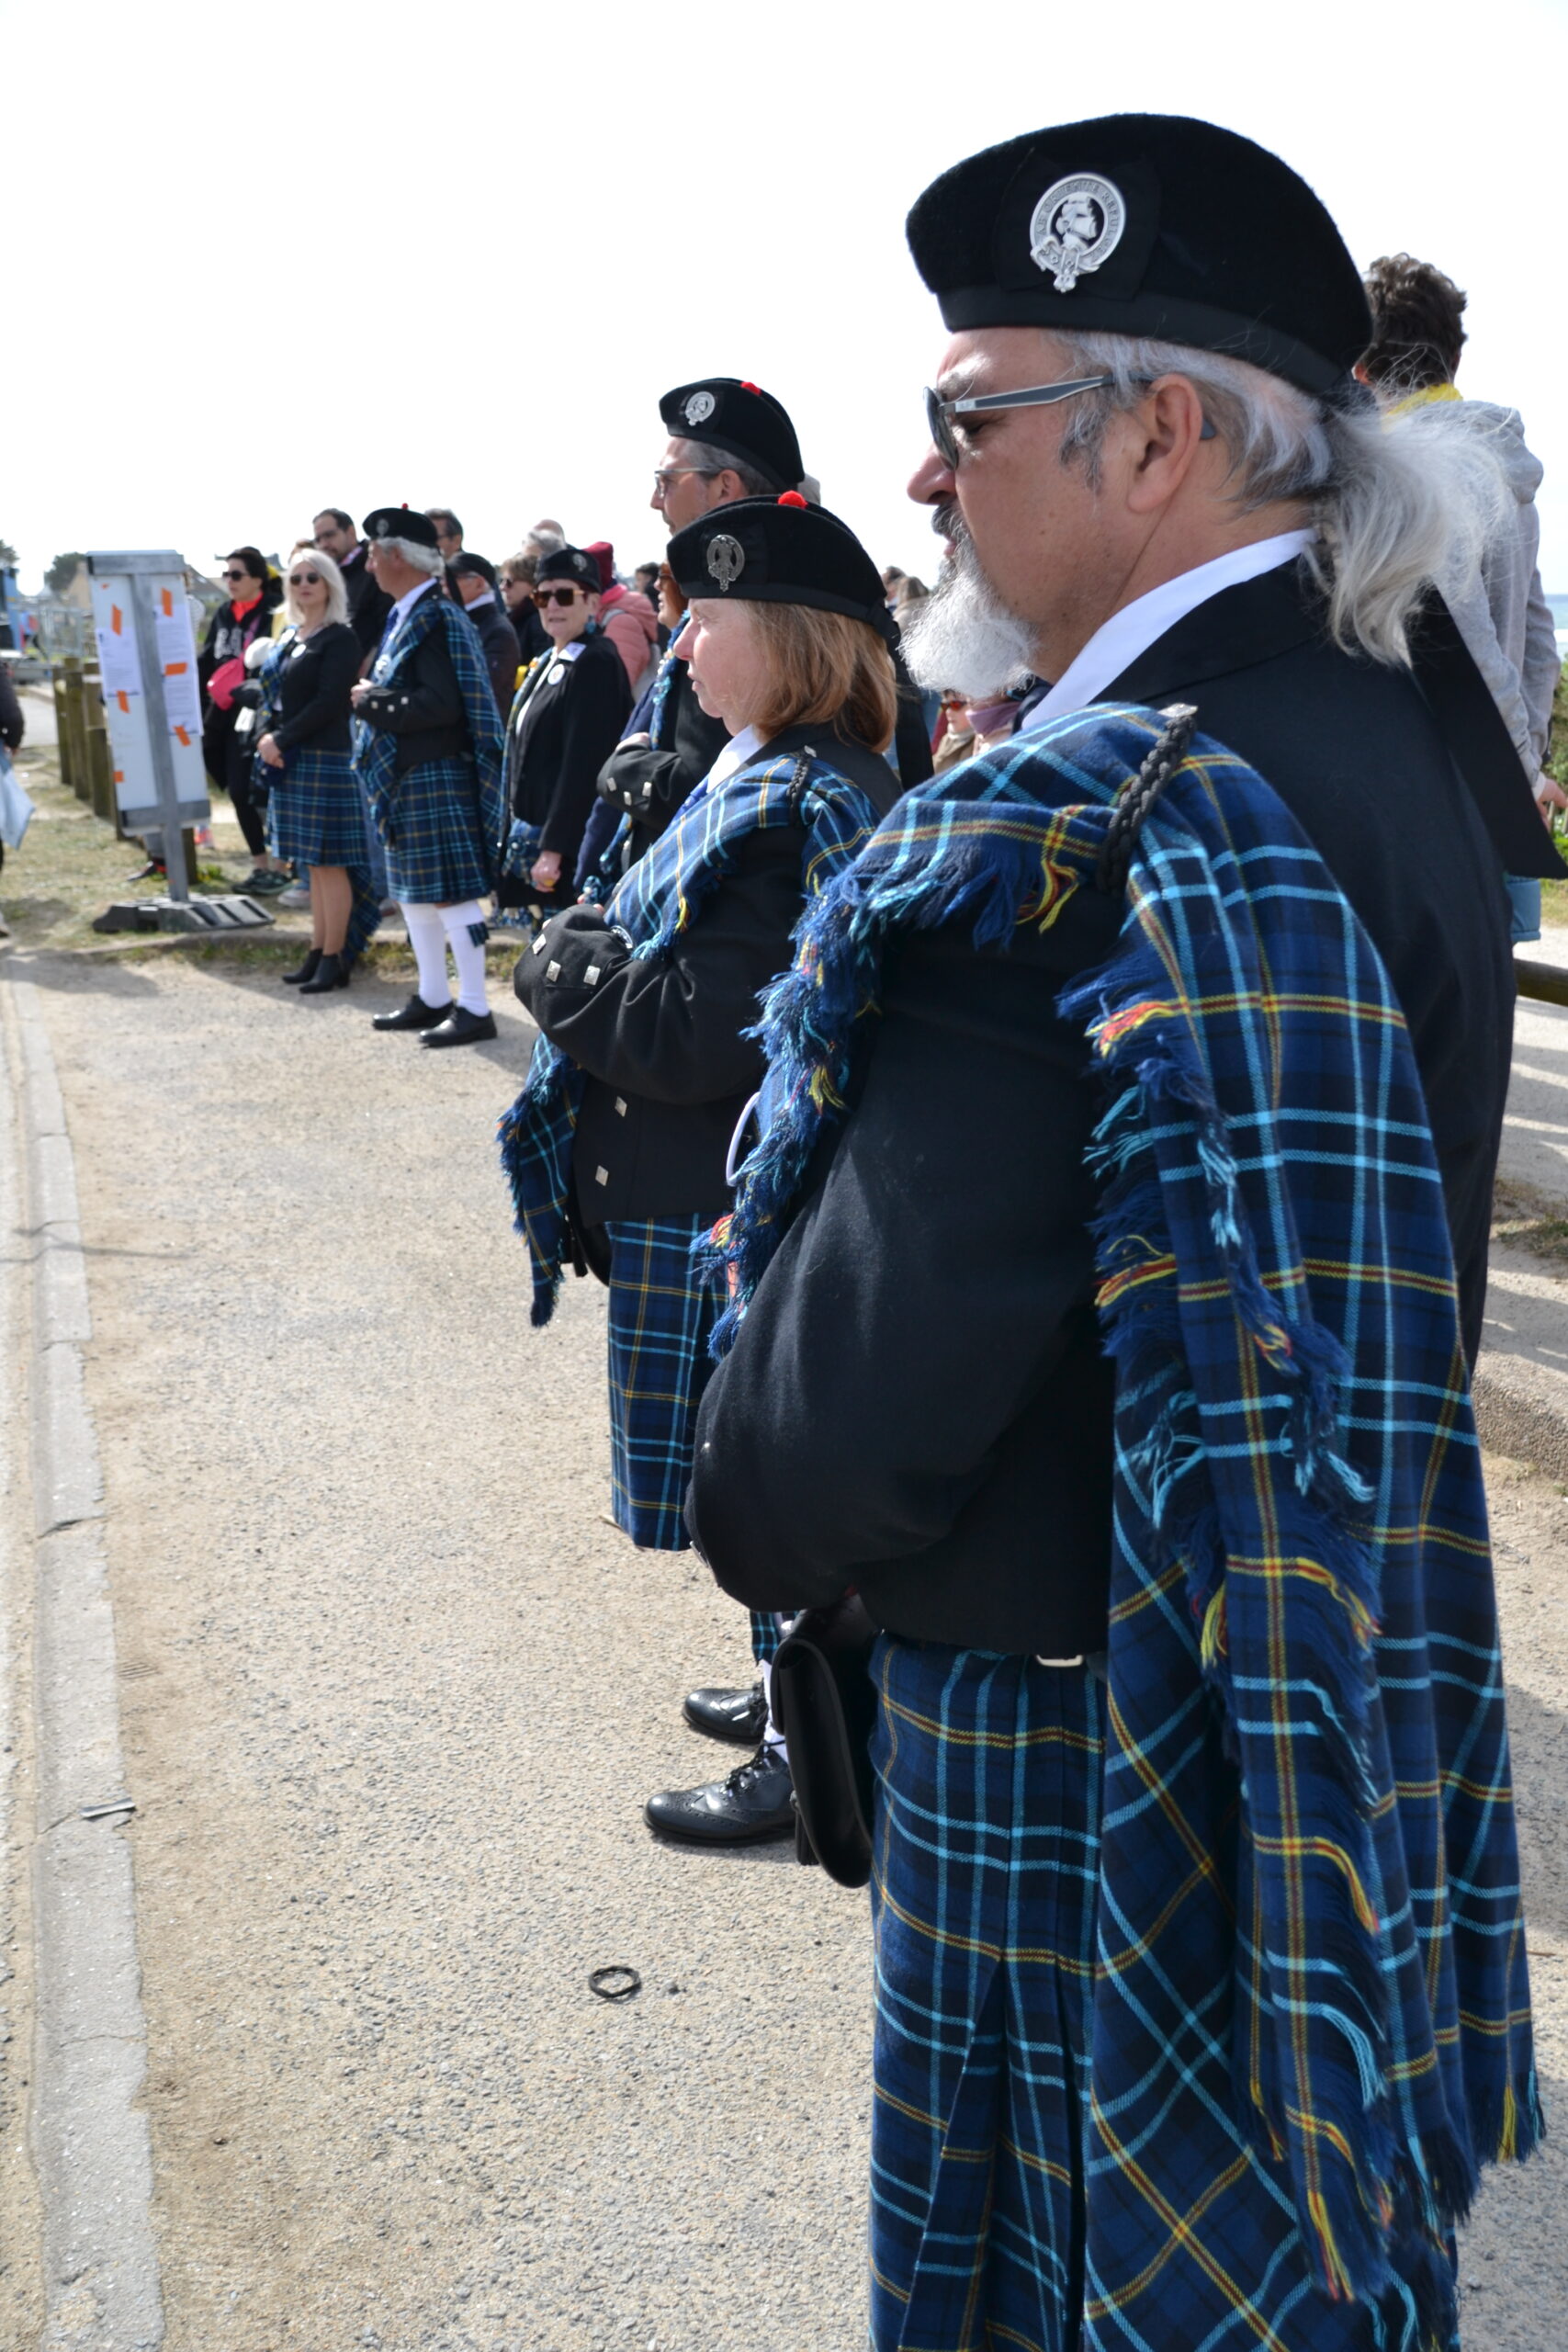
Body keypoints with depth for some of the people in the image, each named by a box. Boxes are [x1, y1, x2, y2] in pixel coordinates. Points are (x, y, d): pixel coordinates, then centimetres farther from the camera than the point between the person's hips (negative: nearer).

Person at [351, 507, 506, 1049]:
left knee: (449, 894, -6)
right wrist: (373, 699, 2)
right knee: (413, 892, 15)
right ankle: (432, 998, 25)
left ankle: (475, 1009, 1)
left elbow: (441, 704, -25)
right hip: (405, 779, 10)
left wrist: (371, 701, -17)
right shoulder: (405, 616, 14)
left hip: (435, 780, -10)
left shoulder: (435, 619, -16)